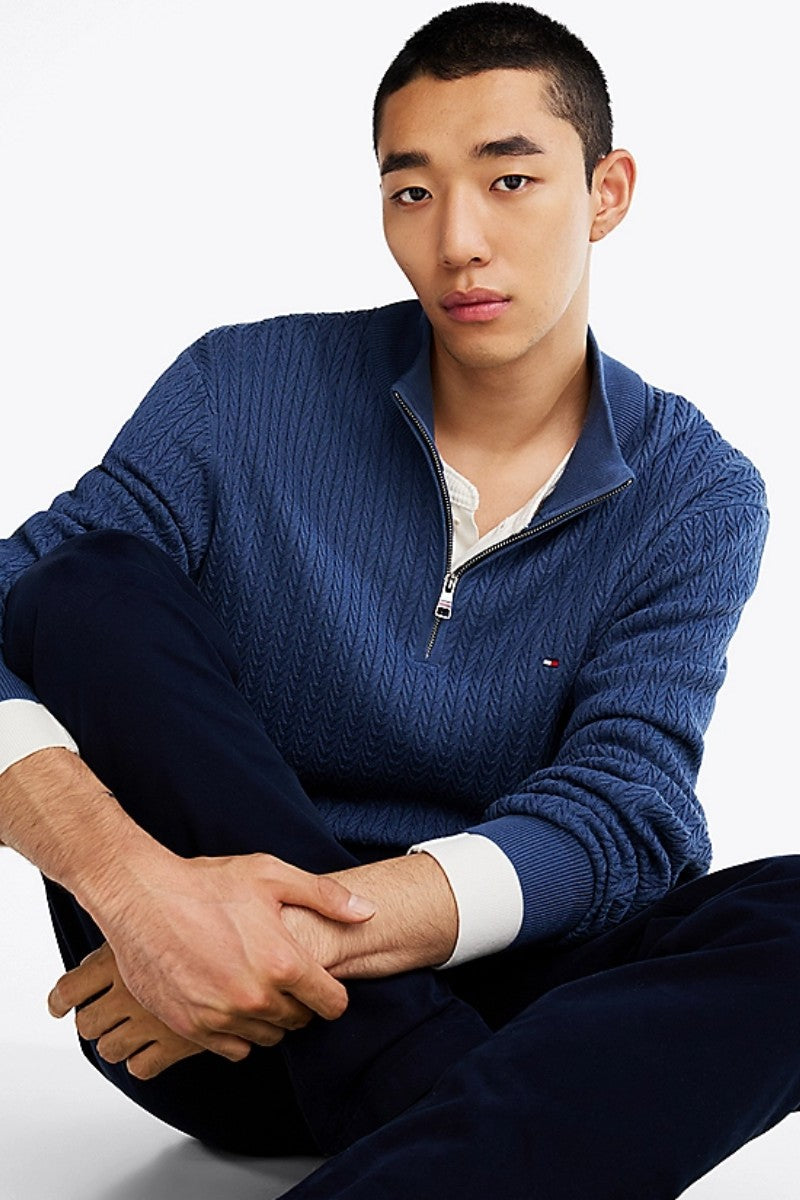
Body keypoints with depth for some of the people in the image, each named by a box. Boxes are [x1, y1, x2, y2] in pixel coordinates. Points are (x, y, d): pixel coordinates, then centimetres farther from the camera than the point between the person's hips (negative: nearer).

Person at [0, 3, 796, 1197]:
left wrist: (324, 925, -30)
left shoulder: (697, 496, -1)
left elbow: (620, 810, -13)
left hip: (478, 986, 0)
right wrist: (128, 877, -33)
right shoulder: (241, 392, -3)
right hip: (203, 1007, 1)